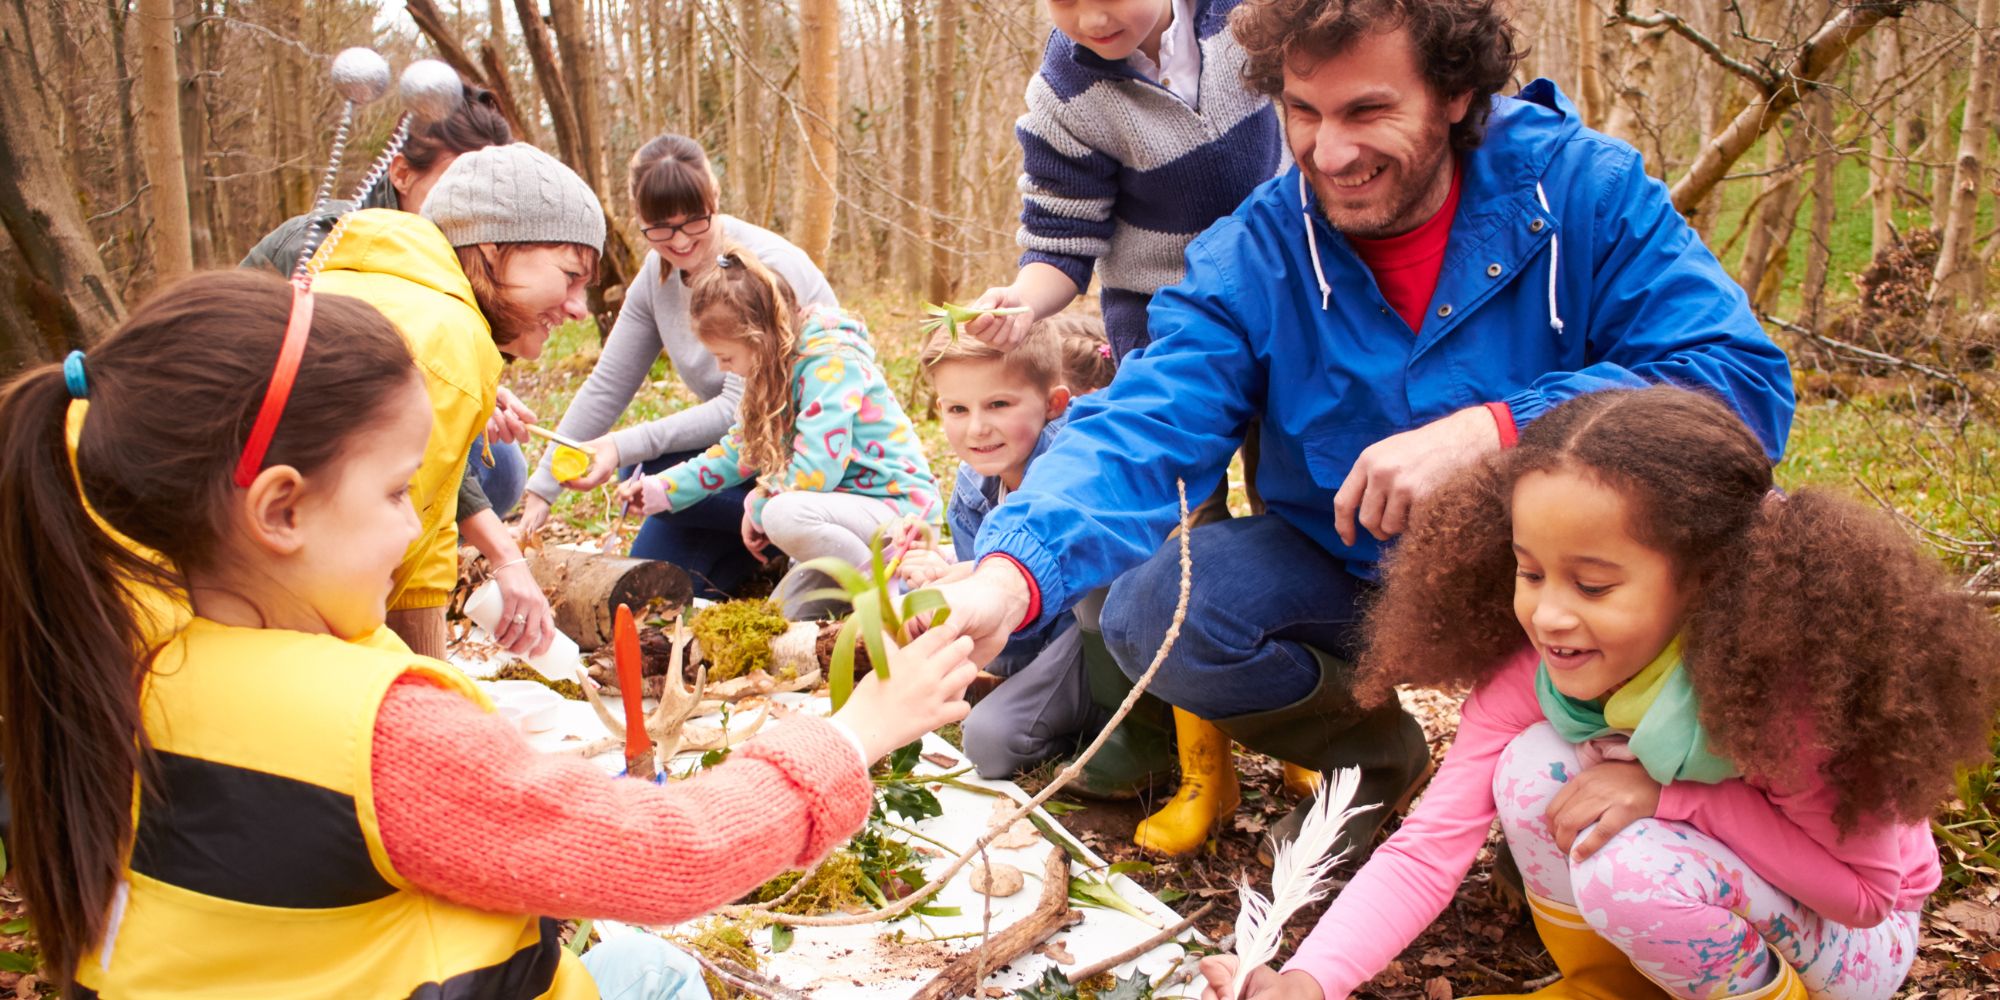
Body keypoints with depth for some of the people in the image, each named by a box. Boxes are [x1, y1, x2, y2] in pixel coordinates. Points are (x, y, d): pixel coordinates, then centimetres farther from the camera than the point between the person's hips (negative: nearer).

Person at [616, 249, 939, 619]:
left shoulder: (831, 364, -21)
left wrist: (757, 508, -10)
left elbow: (813, 472, -27)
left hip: (900, 506, -10)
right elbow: (737, 450, 16)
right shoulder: (778, 369, 9)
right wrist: (658, 490, 9)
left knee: (785, 515, -35)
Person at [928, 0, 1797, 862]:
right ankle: (1373, 754, 8)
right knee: (1148, 611, -22)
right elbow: (1142, 433, -23)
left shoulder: (1584, 190, -13)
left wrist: (1490, 431, -35)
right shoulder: (1247, 260, -11)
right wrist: (1007, 579, -44)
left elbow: (1745, 379, -21)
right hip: (1352, 583, 2)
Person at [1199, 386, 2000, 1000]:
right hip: (1706, 893, 4)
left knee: (1630, 864, -33)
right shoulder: (1531, 670, -21)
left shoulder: (1792, 684, -32)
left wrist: (1670, 793, -33)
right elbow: (1428, 847, -26)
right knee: (1537, 770, -24)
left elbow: (1870, 888, -22)